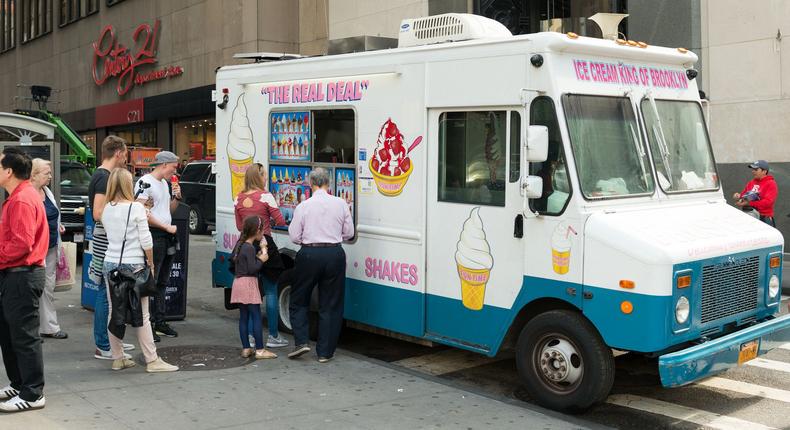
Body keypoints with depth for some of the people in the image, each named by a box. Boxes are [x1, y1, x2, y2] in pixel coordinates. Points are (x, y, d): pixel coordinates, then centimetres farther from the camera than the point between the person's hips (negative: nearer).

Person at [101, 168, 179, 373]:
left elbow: (112, 235, 12)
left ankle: (118, 359, 17)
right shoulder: (136, 208, -10)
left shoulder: (106, 209, 5)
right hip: (133, 265, -5)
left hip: (111, 263, 5)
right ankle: (152, 360, 6)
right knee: (142, 315, 1)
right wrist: (151, 263, 2)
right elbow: (146, 240, -10)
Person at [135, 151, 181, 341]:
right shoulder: (145, 182, -10)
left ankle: (160, 322, 22)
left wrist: (177, 197, 7)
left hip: (167, 237, 9)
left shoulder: (165, 183, 17)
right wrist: (167, 227, -15)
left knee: (162, 282, 14)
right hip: (153, 236, -9)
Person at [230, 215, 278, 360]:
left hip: (238, 282, 9)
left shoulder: (239, 244, 10)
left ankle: (246, 348, 15)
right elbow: (252, 269, -22)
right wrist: (261, 260, -7)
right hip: (248, 284, -9)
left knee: (243, 317, 11)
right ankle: (260, 350, -3)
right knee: (256, 317, -5)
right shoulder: (250, 248, -17)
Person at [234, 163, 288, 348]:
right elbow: (280, 221, -8)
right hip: (265, 245, -5)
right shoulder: (265, 196, -9)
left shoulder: (239, 199, 6)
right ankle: (273, 336, 6)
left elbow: (239, 226, 13)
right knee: (271, 292, 4)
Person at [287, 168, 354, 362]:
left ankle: (301, 341, 4)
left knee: (298, 300, 17)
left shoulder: (303, 207, -6)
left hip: (309, 255, -2)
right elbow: (349, 233, 5)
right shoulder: (340, 204, -1)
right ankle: (325, 352, 11)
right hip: (335, 255, 2)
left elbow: (295, 237, -3)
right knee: (330, 305, 9)